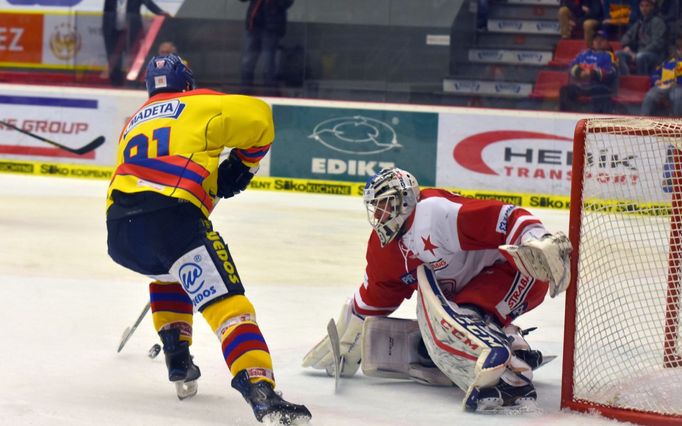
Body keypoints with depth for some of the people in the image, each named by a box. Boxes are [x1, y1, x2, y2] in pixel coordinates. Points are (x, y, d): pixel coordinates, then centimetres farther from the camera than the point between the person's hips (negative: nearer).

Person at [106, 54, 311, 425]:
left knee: (169, 270, 38)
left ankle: (178, 362, 27)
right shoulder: (200, 105, 15)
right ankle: (261, 393, -32)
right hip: (173, 217, -6)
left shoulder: (134, 122, 34)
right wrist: (243, 163, 21)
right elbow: (259, 119, 5)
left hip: (118, 233, 6)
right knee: (227, 303, -12)